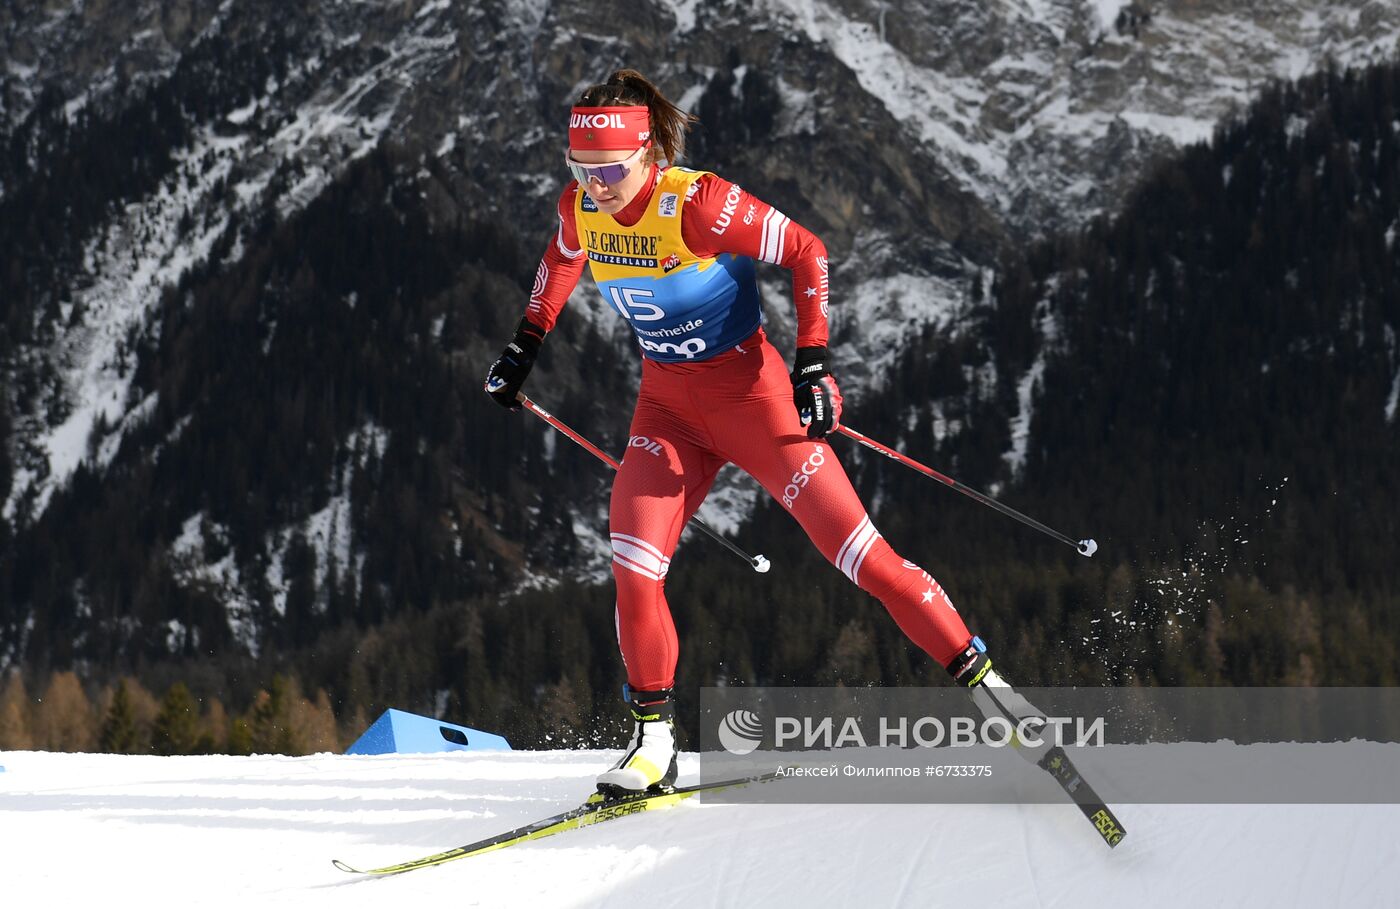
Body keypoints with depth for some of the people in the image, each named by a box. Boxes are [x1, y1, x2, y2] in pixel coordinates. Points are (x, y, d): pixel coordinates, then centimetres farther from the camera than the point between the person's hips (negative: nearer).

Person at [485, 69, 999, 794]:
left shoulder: (697, 204, -24)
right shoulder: (581, 210, -7)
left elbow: (806, 253, -16)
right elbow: (562, 260, 19)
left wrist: (812, 361, -21)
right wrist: (525, 343, 22)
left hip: (748, 390, -5)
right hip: (666, 402, 5)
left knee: (853, 545, -7)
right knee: (632, 559, -10)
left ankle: (977, 674, 4)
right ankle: (653, 739, 3)